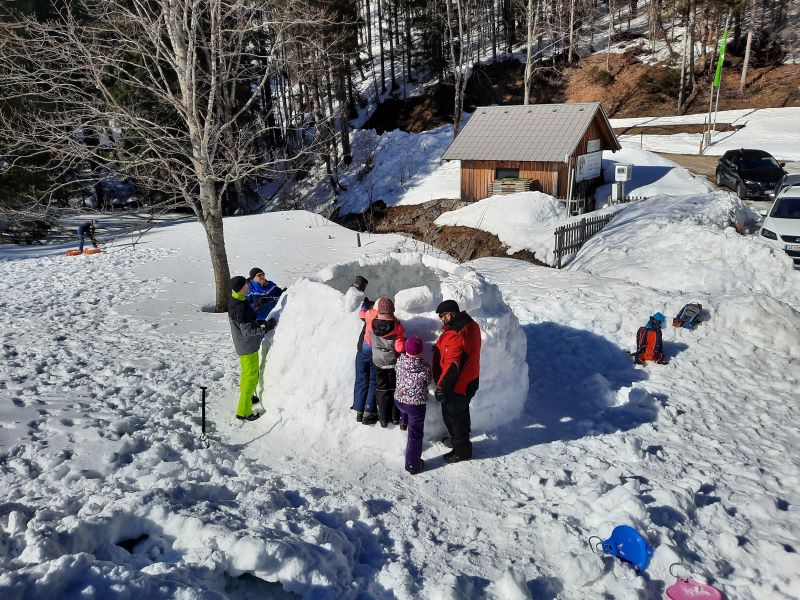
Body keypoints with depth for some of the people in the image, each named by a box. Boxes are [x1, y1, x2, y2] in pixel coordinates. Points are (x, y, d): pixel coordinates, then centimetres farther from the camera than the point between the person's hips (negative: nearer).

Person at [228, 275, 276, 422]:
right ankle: (243, 411, 8)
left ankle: (246, 398, 48)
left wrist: (259, 323, 7)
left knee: (246, 374, 27)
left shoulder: (235, 301, 2)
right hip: (248, 346, -10)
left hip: (243, 345, 10)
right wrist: (265, 328, -20)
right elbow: (247, 330, -25)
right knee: (251, 377, 0)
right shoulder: (239, 307, -28)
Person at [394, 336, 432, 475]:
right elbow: (428, 380, -1)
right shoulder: (424, 367, -17)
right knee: (415, 435, 8)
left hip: (399, 400, 4)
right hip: (416, 404, -3)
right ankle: (413, 465, 14)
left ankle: (403, 421, 43)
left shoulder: (399, 361, -8)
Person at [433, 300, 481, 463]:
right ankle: (459, 439, 46)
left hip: (457, 386, -9)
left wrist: (441, 387, -20)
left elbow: (452, 366, -29)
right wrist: (442, 348, 9)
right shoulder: (471, 324, -1)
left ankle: (462, 451, 24)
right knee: (461, 412, 26)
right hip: (471, 381, 9)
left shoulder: (454, 335, -31)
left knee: (452, 416, 9)